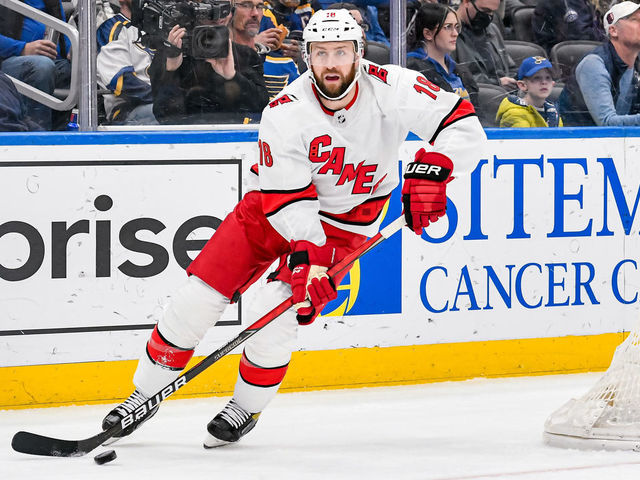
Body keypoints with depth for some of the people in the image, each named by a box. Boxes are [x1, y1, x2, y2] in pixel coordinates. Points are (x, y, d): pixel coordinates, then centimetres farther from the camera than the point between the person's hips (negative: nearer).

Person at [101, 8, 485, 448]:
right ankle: (146, 395, 11)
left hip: (344, 221, -1)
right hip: (276, 204, 1)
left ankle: (246, 408, 7)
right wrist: (306, 255, -35)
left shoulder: (389, 88, -23)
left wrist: (431, 169, -39)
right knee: (200, 294, -6)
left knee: (275, 313, -18)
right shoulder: (285, 113, -23)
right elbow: (287, 198, -23)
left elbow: (464, 125, -24)